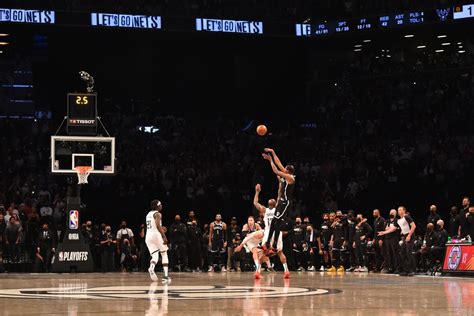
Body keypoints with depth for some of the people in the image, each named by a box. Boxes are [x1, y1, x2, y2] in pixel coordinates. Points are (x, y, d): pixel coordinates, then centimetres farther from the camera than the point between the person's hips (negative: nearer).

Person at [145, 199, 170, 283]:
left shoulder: (149, 214, 20)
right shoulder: (157, 214, -6)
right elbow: (158, 225, -19)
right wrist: (164, 236, -23)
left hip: (148, 236, 7)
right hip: (156, 234, -7)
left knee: (155, 256, 5)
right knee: (164, 254, 8)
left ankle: (151, 267, -30)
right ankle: (165, 276, 0)